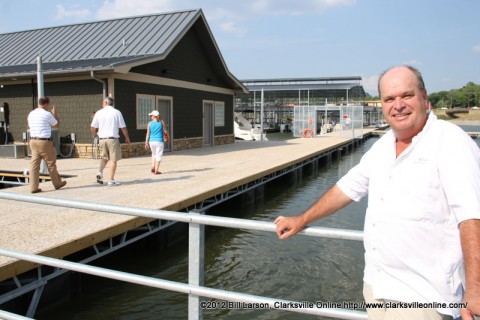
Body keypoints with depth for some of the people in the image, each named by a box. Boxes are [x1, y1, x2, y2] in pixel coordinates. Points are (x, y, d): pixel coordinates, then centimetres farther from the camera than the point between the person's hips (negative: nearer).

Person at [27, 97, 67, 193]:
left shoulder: (31, 114, 9)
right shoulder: (47, 114, -11)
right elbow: (57, 125, 2)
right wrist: (55, 114, 17)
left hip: (33, 141, 6)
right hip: (44, 142, -6)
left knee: (34, 165, 5)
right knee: (51, 163, 8)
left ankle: (33, 187, 3)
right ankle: (57, 183, 21)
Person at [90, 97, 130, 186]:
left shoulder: (99, 112, 5)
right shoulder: (116, 112, -1)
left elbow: (93, 127, 9)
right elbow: (123, 127, -1)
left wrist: (93, 135, 30)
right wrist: (127, 138, 11)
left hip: (102, 139, 3)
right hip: (113, 139, -3)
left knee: (104, 157, 23)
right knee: (113, 160, 2)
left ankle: (100, 172, 4)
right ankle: (111, 180, 2)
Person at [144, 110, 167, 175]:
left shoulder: (150, 123, 1)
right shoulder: (161, 122, -2)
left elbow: (148, 133, 2)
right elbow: (165, 131, 3)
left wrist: (146, 142, 6)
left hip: (151, 141, 3)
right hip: (159, 141, -2)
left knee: (154, 154, 23)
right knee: (158, 155, 3)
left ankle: (153, 167, 11)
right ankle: (156, 170, 1)